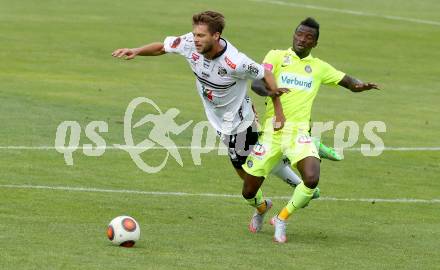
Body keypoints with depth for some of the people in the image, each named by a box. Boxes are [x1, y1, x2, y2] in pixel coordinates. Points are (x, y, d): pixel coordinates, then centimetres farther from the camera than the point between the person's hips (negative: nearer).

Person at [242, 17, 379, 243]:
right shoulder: (276, 56, 4)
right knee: (249, 192, 1)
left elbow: (350, 83, 17)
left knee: (311, 179, -26)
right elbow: (256, 82, -10)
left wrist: (361, 85, -7)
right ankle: (262, 207, 41)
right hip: (271, 131, -1)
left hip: (299, 131, 1)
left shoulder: (318, 67, 12)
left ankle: (282, 219, 1)